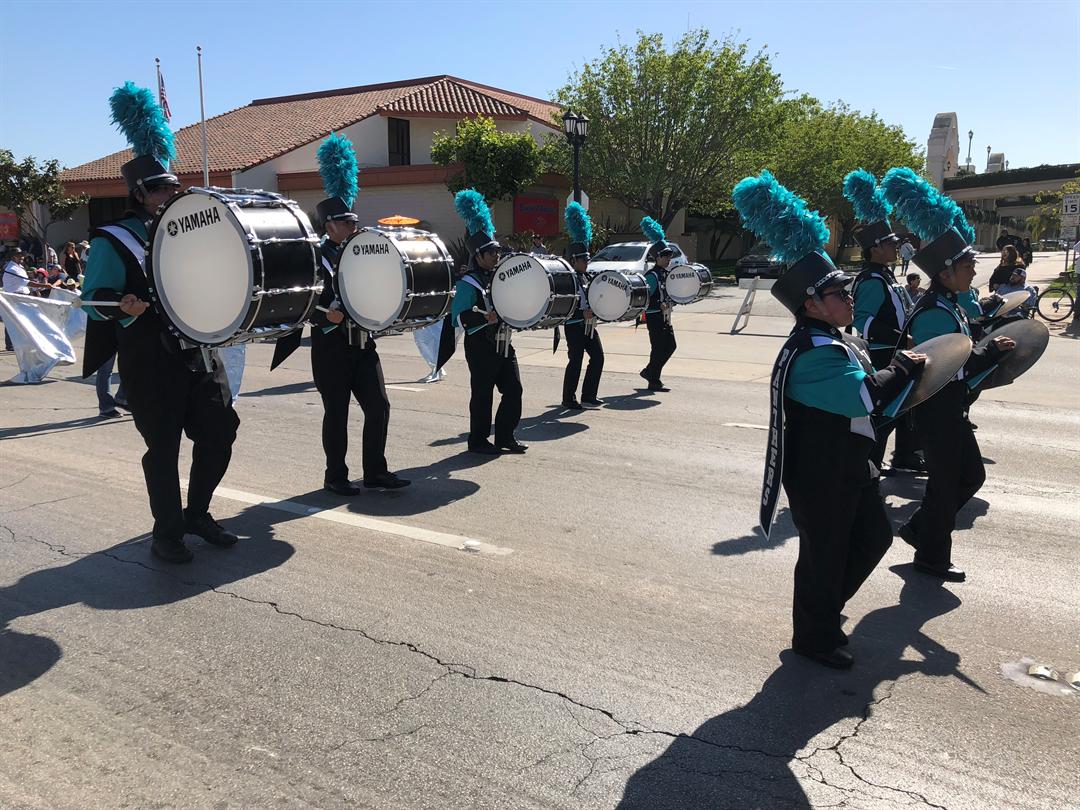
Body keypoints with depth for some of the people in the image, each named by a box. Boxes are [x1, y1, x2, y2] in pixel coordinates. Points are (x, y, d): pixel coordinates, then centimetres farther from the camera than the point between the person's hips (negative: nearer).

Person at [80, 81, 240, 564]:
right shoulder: (113, 240, -4)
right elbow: (94, 297, -9)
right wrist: (123, 306, -29)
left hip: (199, 353, 6)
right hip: (150, 360, -6)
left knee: (219, 433, 6)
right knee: (163, 446, -1)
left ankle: (197, 513, 25)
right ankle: (166, 531, 15)